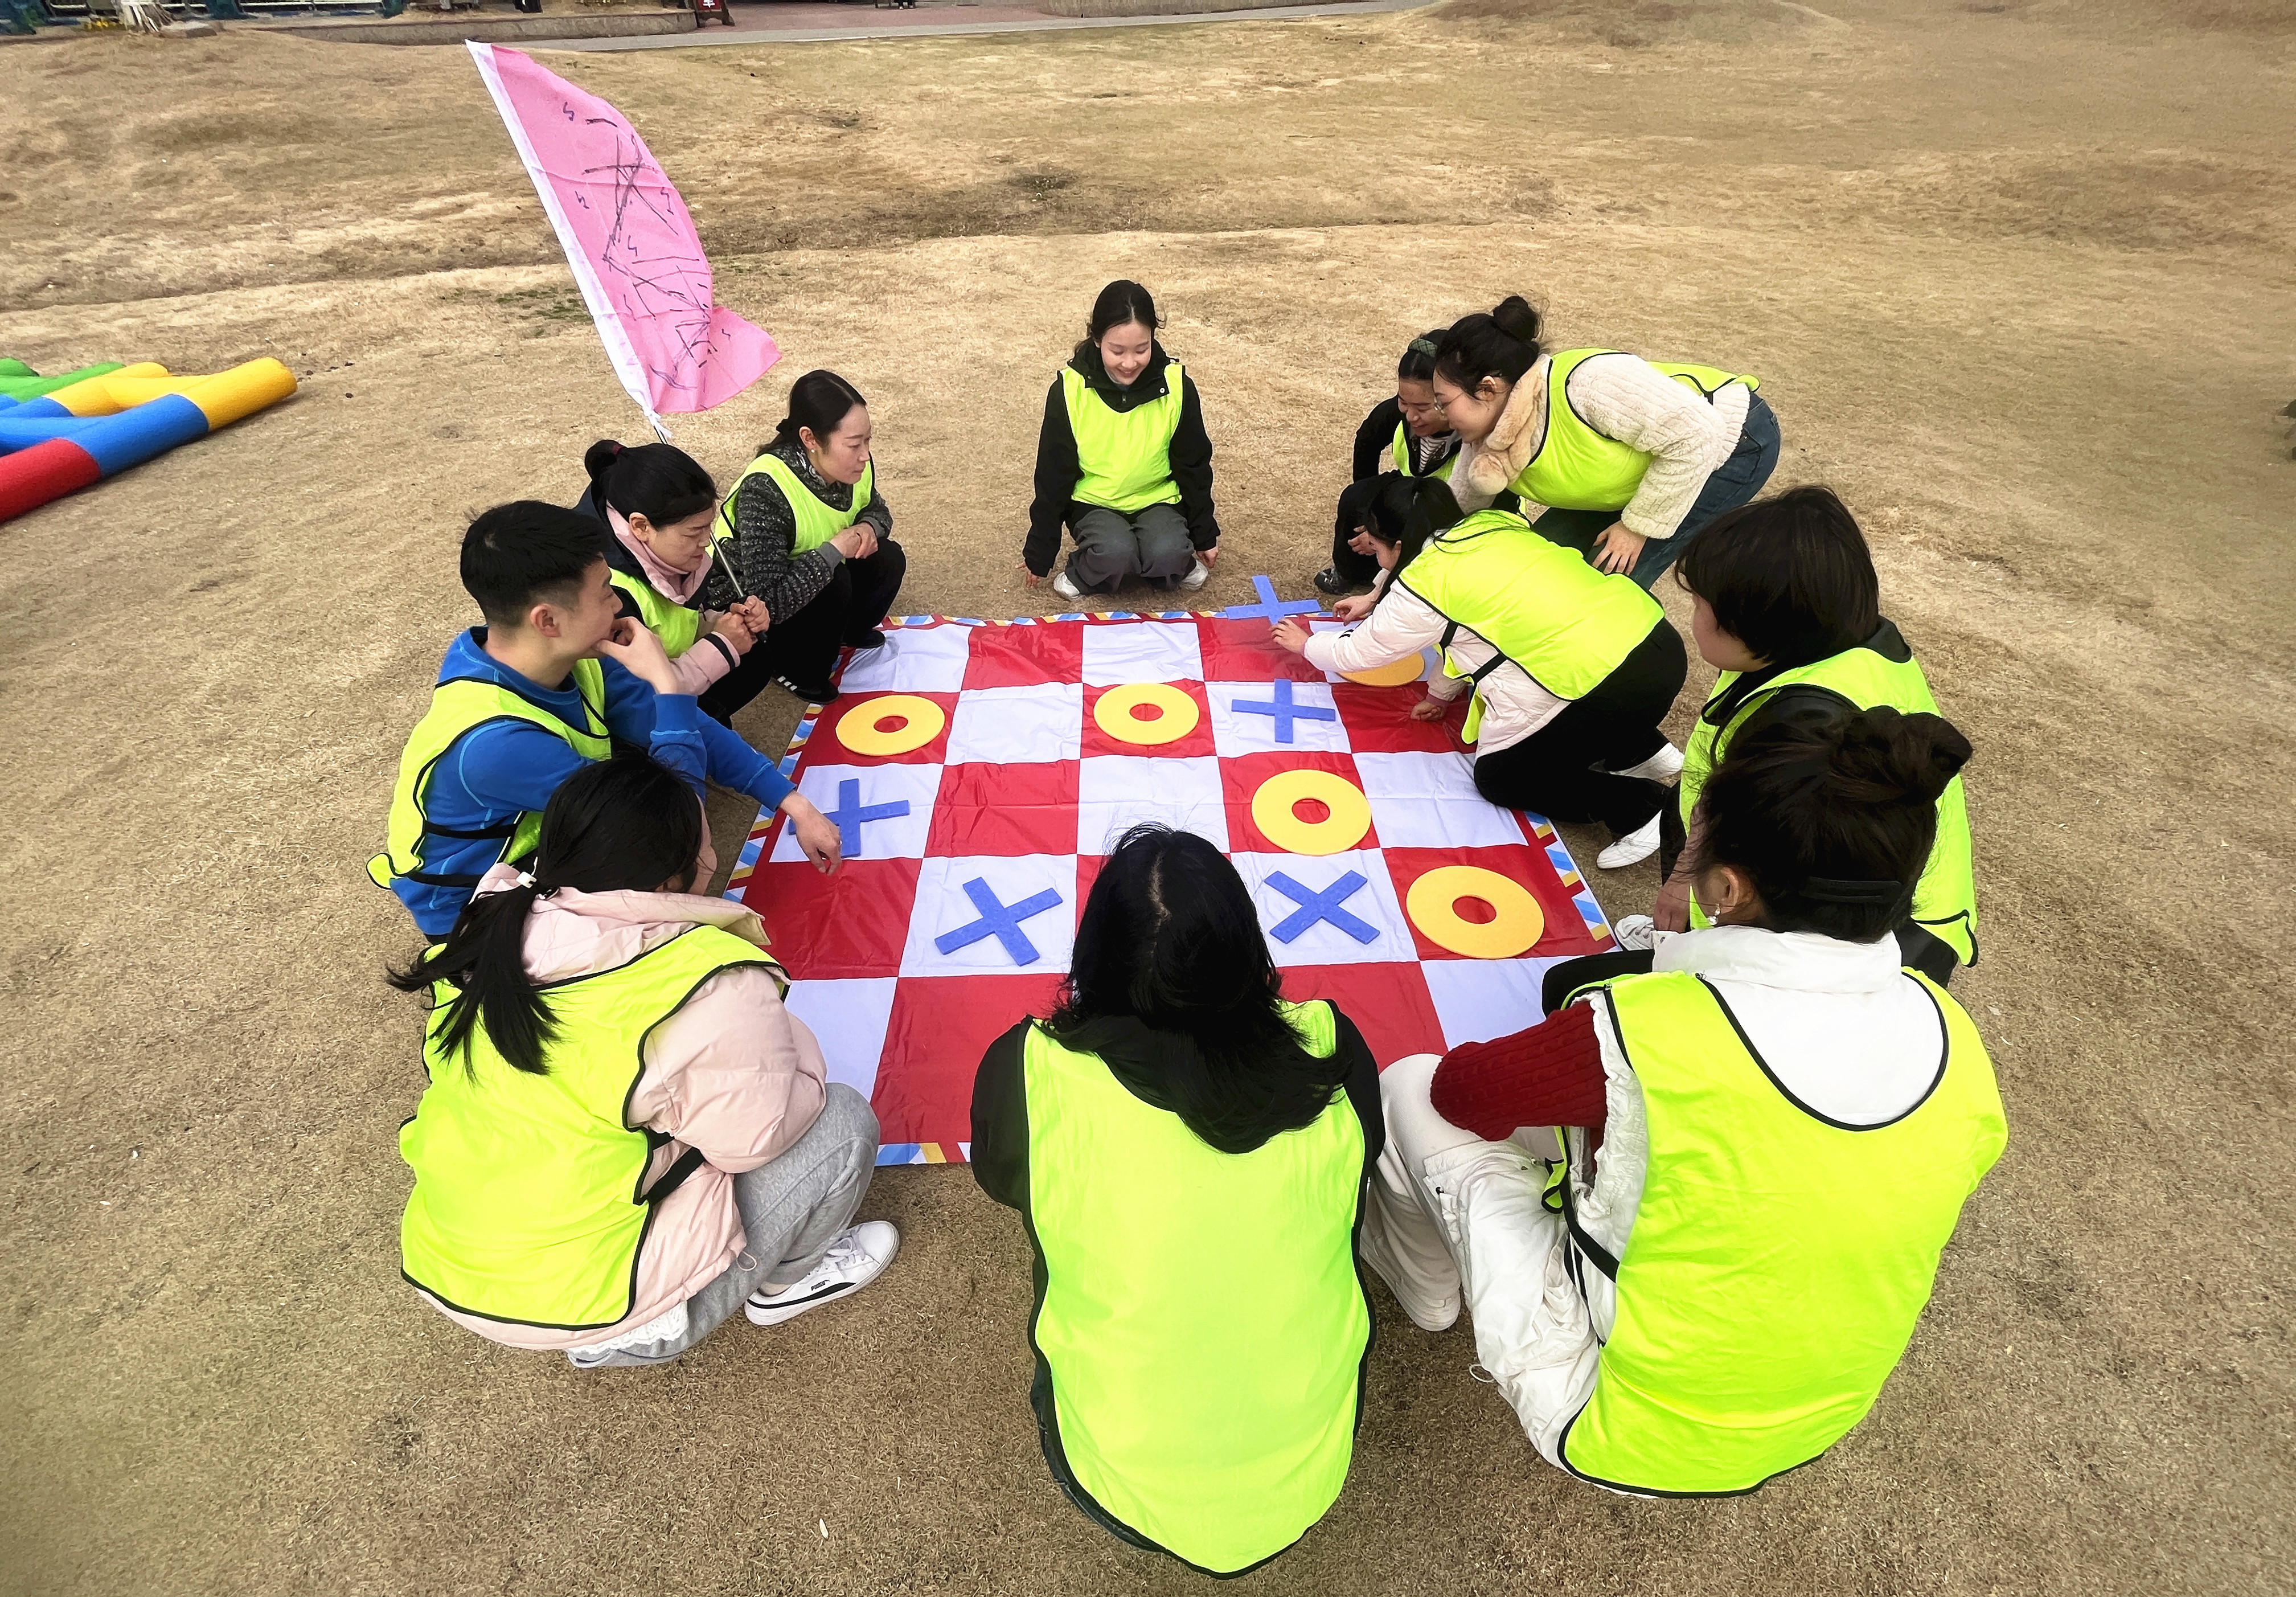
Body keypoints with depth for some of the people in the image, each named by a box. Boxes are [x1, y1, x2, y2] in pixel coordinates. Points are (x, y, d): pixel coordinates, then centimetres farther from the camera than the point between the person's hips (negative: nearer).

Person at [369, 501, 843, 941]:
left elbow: (690, 728, -7)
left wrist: (795, 805, -12)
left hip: (546, 832, 7)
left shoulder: (572, 656, -16)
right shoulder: (492, 742, -38)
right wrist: (666, 684, -30)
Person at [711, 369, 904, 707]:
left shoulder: (853, 467, -17)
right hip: (742, 603, -7)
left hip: (802, 579, 7)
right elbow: (769, 602, -42)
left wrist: (869, 527, -17)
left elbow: (877, 510, 7)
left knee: (886, 560, -11)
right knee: (834, 584, -31)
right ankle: (799, 673, -4)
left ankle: (848, 633, 18)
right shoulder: (765, 491, -37)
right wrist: (835, 548, -37)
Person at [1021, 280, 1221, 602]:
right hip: (1094, 502, -1)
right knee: (1114, 552, -32)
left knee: (1167, 554, -30)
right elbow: (1053, 475, -5)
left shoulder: (1177, 387, -12)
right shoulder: (1069, 390, -14)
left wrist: (1205, 536, 9)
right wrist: (1040, 554, 2)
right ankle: (1083, 575, 1)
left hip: (1158, 499, 1)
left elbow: (1194, 467, 1)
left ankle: (1180, 564, 5)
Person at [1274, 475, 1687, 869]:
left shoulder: (1422, 585, -6)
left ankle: (1639, 807, 3)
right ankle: (1645, 750, 21)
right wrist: (1440, 694, 36)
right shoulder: (1490, 527, 15)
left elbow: (1356, 654, 9)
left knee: (1497, 776, 13)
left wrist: (1306, 645, 29)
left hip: (1612, 685, -8)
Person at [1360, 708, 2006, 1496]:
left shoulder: (1642, 1031, -33)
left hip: (1611, 1436, -6)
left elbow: (1460, 1090, -16)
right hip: (1813, 1431, 6)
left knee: (1410, 1086, -1)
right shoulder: (1952, 1037, -15)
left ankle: (1424, 1282, 31)